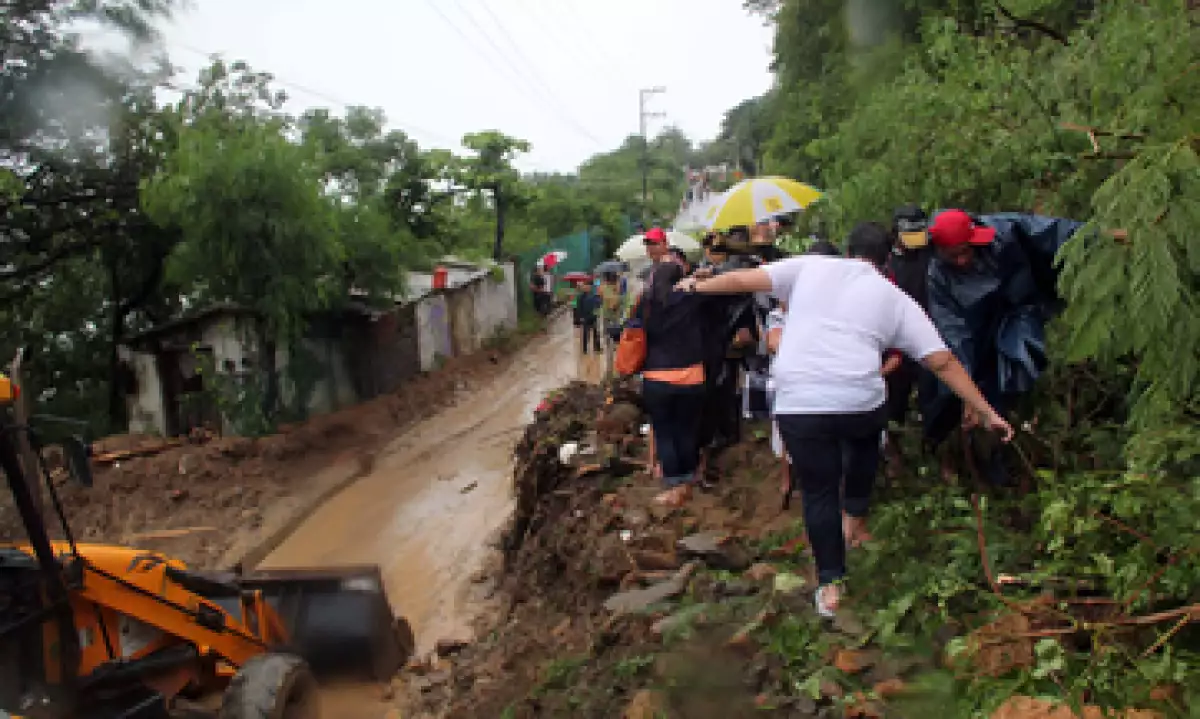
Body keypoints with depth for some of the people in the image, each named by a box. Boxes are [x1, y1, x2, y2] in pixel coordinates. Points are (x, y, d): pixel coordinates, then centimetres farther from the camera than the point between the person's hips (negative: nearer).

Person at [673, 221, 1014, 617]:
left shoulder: (809, 266, 12)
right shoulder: (897, 298, 12)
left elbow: (745, 279, 13)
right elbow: (944, 362, 8)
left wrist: (699, 286, 29)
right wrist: (986, 412, 13)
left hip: (798, 404, 0)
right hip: (861, 402, 1)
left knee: (818, 493, 13)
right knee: (864, 443, 36)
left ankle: (830, 584, 18)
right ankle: (855, 518, 41)